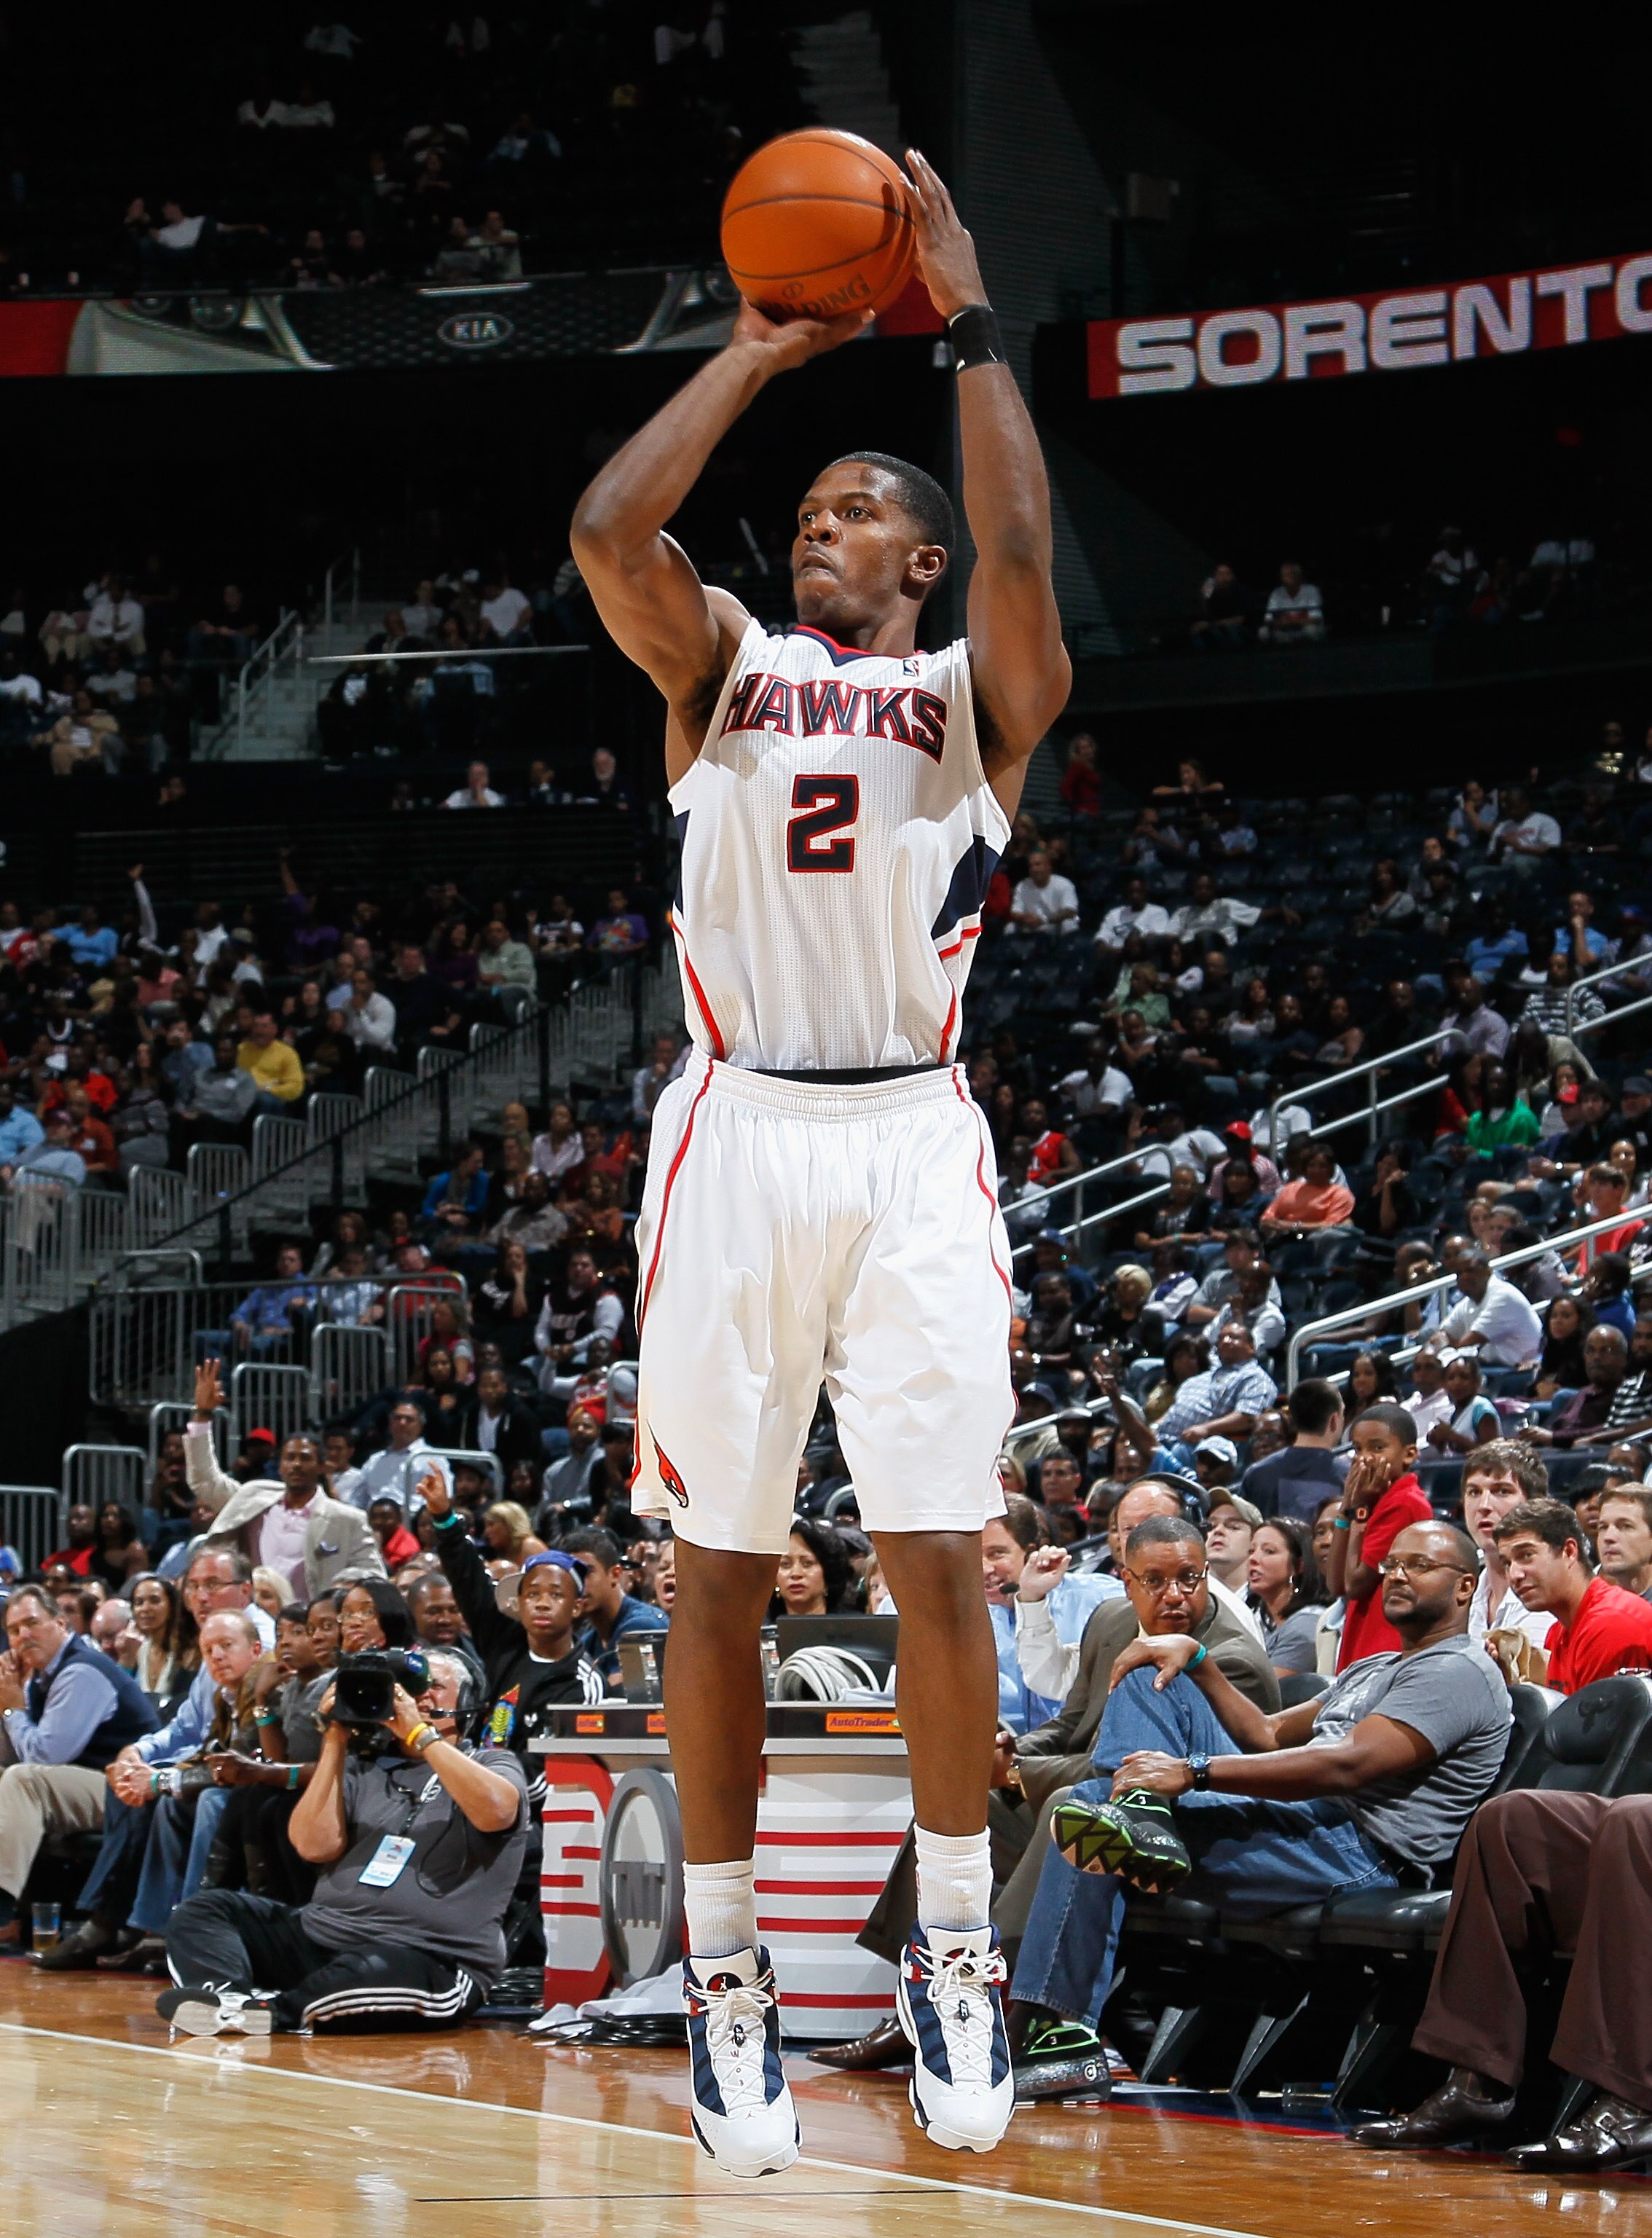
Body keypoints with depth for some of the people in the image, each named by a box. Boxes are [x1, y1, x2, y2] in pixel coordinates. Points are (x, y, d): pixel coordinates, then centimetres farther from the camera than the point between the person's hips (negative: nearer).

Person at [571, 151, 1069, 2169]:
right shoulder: (720, 659, 13)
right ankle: (723, 1968, 9)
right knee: (719, 1566, 2)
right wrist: (758, 351, 2)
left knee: (937, 1557, -5)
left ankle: (955, 1951, 7)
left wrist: (969, 320, -7)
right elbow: (609, 526, -6)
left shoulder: (976, 690, 9)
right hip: (736, 1135, 1)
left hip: (910, 1142, -1)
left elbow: (1022, 553, -13)